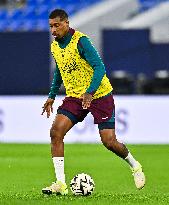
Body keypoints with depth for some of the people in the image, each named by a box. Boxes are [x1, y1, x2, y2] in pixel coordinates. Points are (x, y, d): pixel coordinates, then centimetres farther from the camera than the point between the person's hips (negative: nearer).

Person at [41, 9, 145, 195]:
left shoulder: (80, 41, -18)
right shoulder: (55, 46, 5)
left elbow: (99, 67, -24)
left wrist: (90, 92, -36)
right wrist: (52, 96, 19)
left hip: (99, 95, -6)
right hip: (74, 96, 6)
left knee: (109, 141, -8)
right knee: (56, 131, -15)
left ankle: (135, 167, 24)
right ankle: (60, 184, -15)